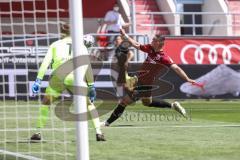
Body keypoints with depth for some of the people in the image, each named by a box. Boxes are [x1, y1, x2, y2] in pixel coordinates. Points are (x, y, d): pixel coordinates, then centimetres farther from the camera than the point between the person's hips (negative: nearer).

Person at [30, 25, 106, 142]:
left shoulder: (55, 44, 21)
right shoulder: (81, 46, 21)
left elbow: (45, 63, 8)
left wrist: (38, 80, 4)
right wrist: (91, 86, 13)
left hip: (58, 77, 0)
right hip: (74, 78, 0)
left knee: (45, 103, 21)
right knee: (89, 104, 18)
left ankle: (38, 133, 12)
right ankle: (98, 132, 8)